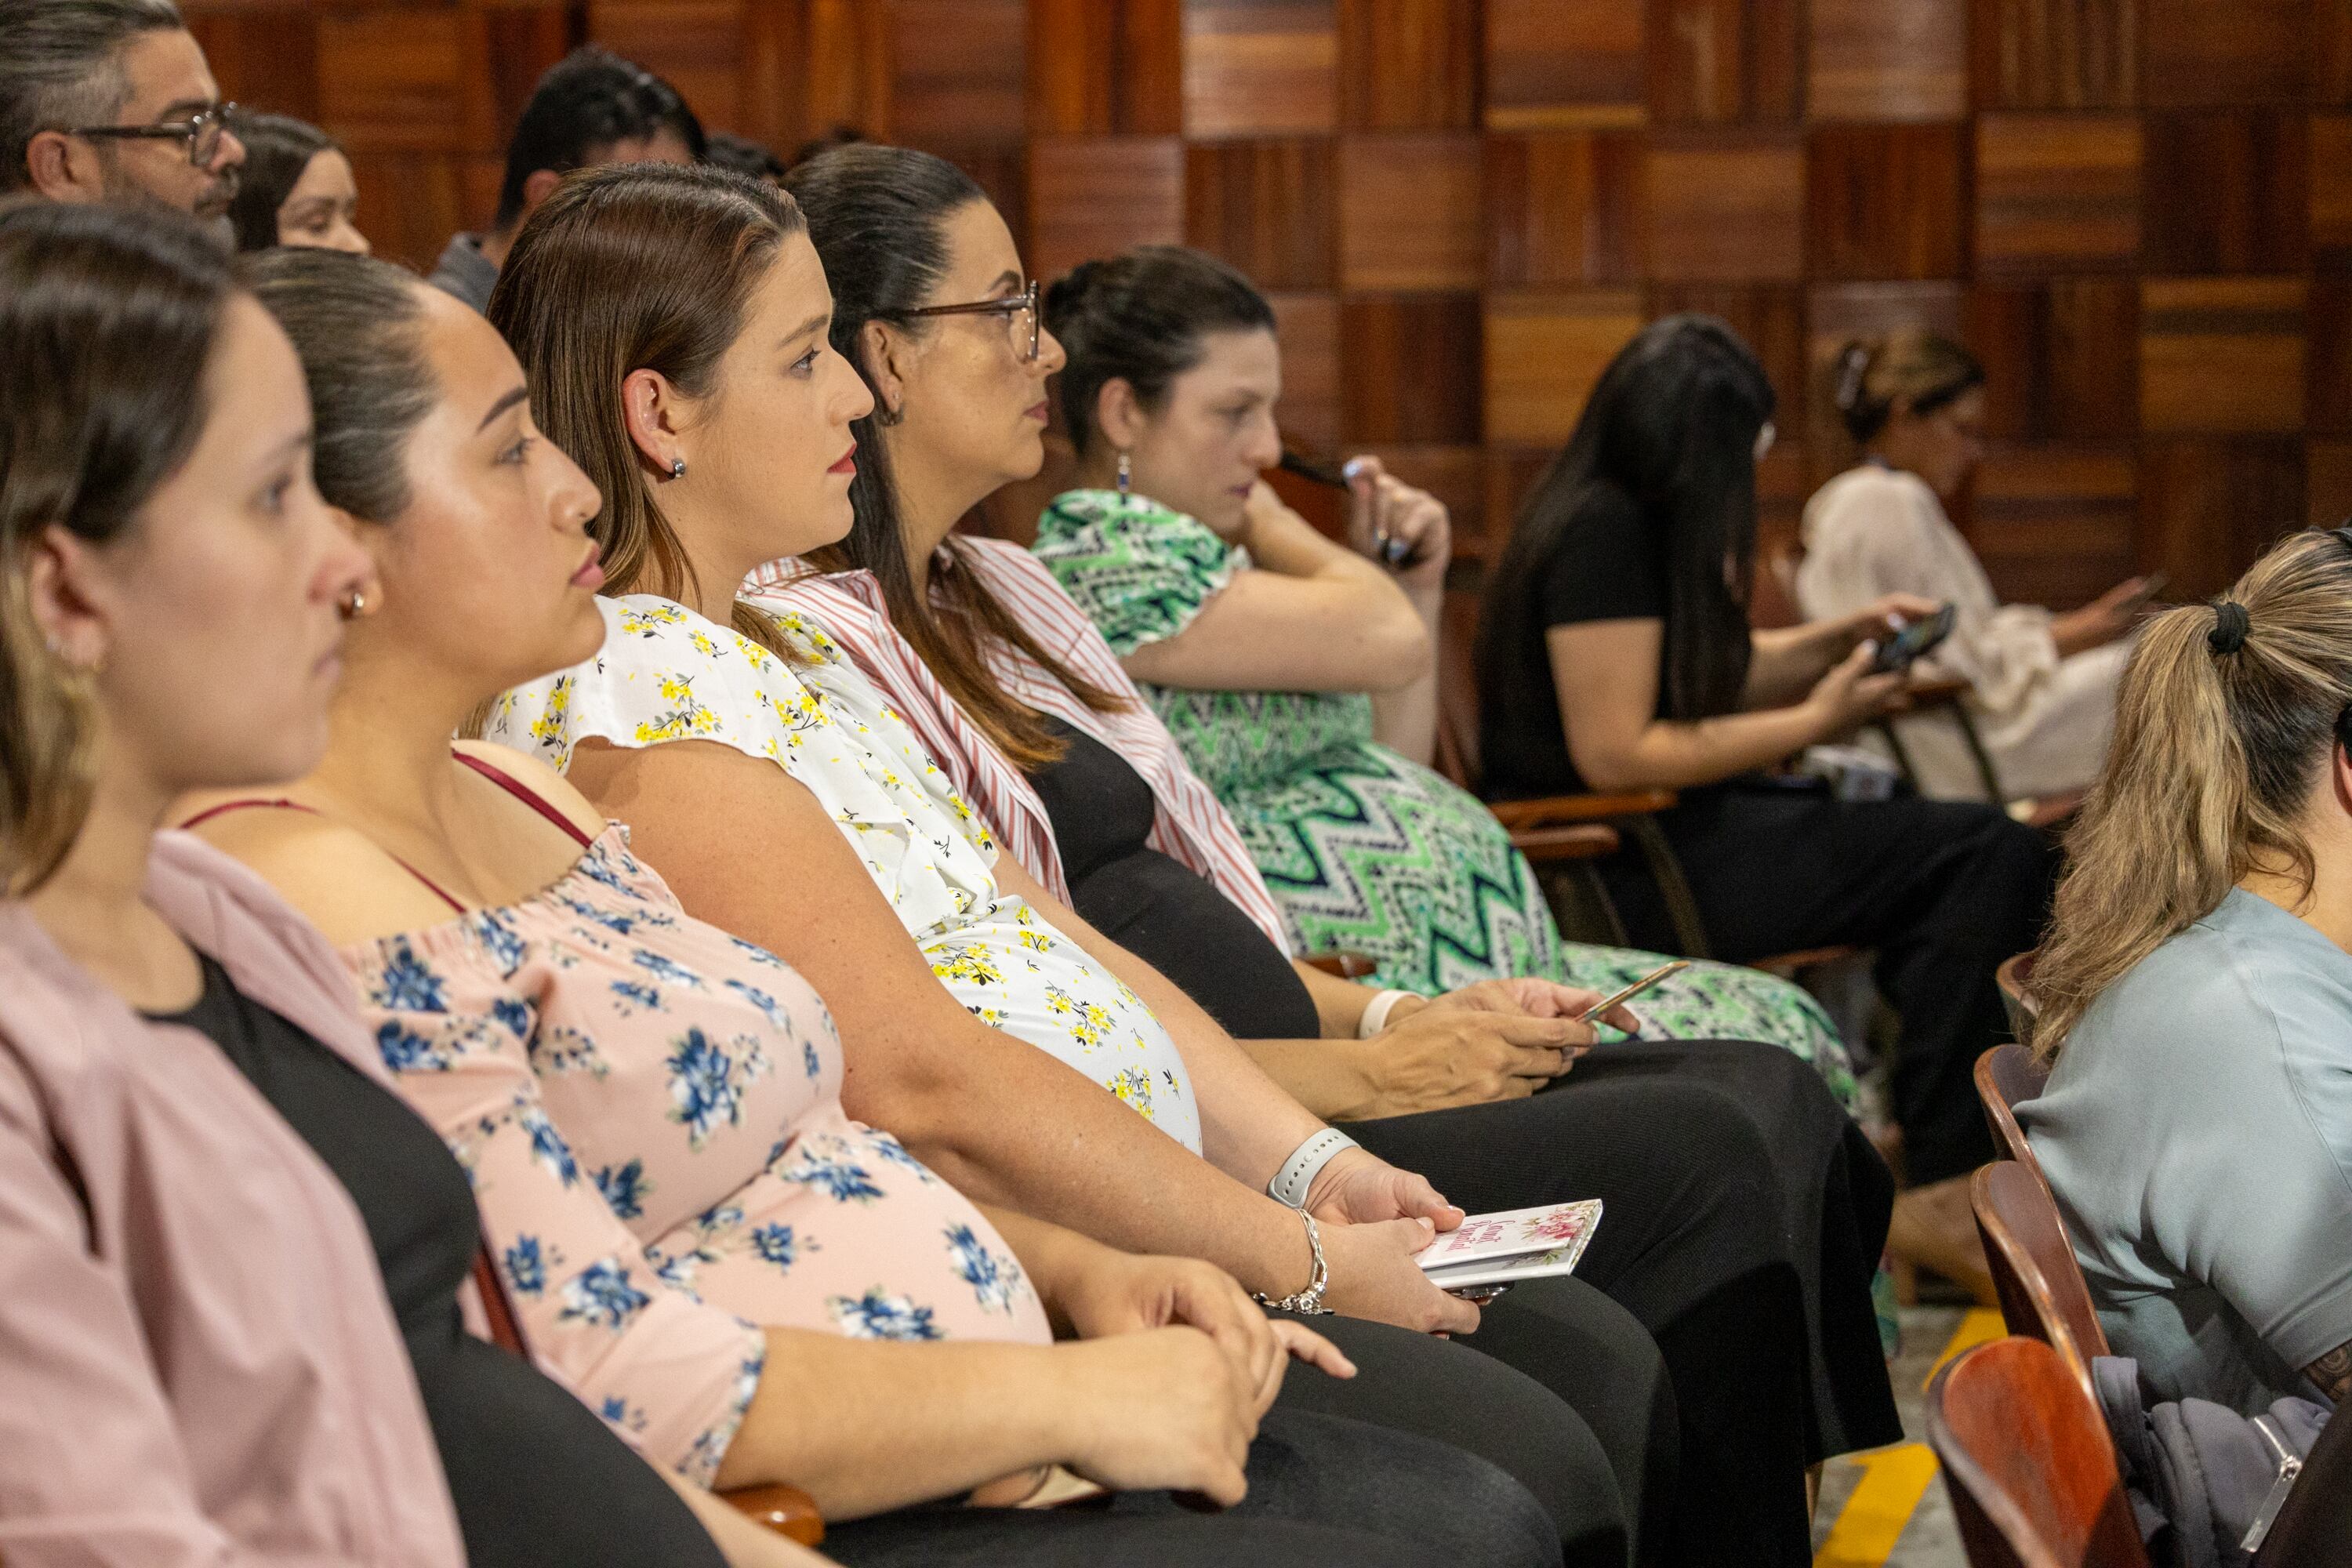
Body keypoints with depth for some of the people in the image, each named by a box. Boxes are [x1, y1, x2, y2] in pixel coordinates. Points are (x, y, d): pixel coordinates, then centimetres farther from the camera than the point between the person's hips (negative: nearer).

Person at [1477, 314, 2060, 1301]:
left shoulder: (1634, 522, 14)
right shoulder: (1601, 534, -16)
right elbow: (1617, 754, -20)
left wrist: (1836, 642, 11)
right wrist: (1814, 722, -14)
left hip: (1664, 830, 11)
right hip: (1622, 874, -11)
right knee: (1993, 858, -18)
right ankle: (1935, 1200, -13)